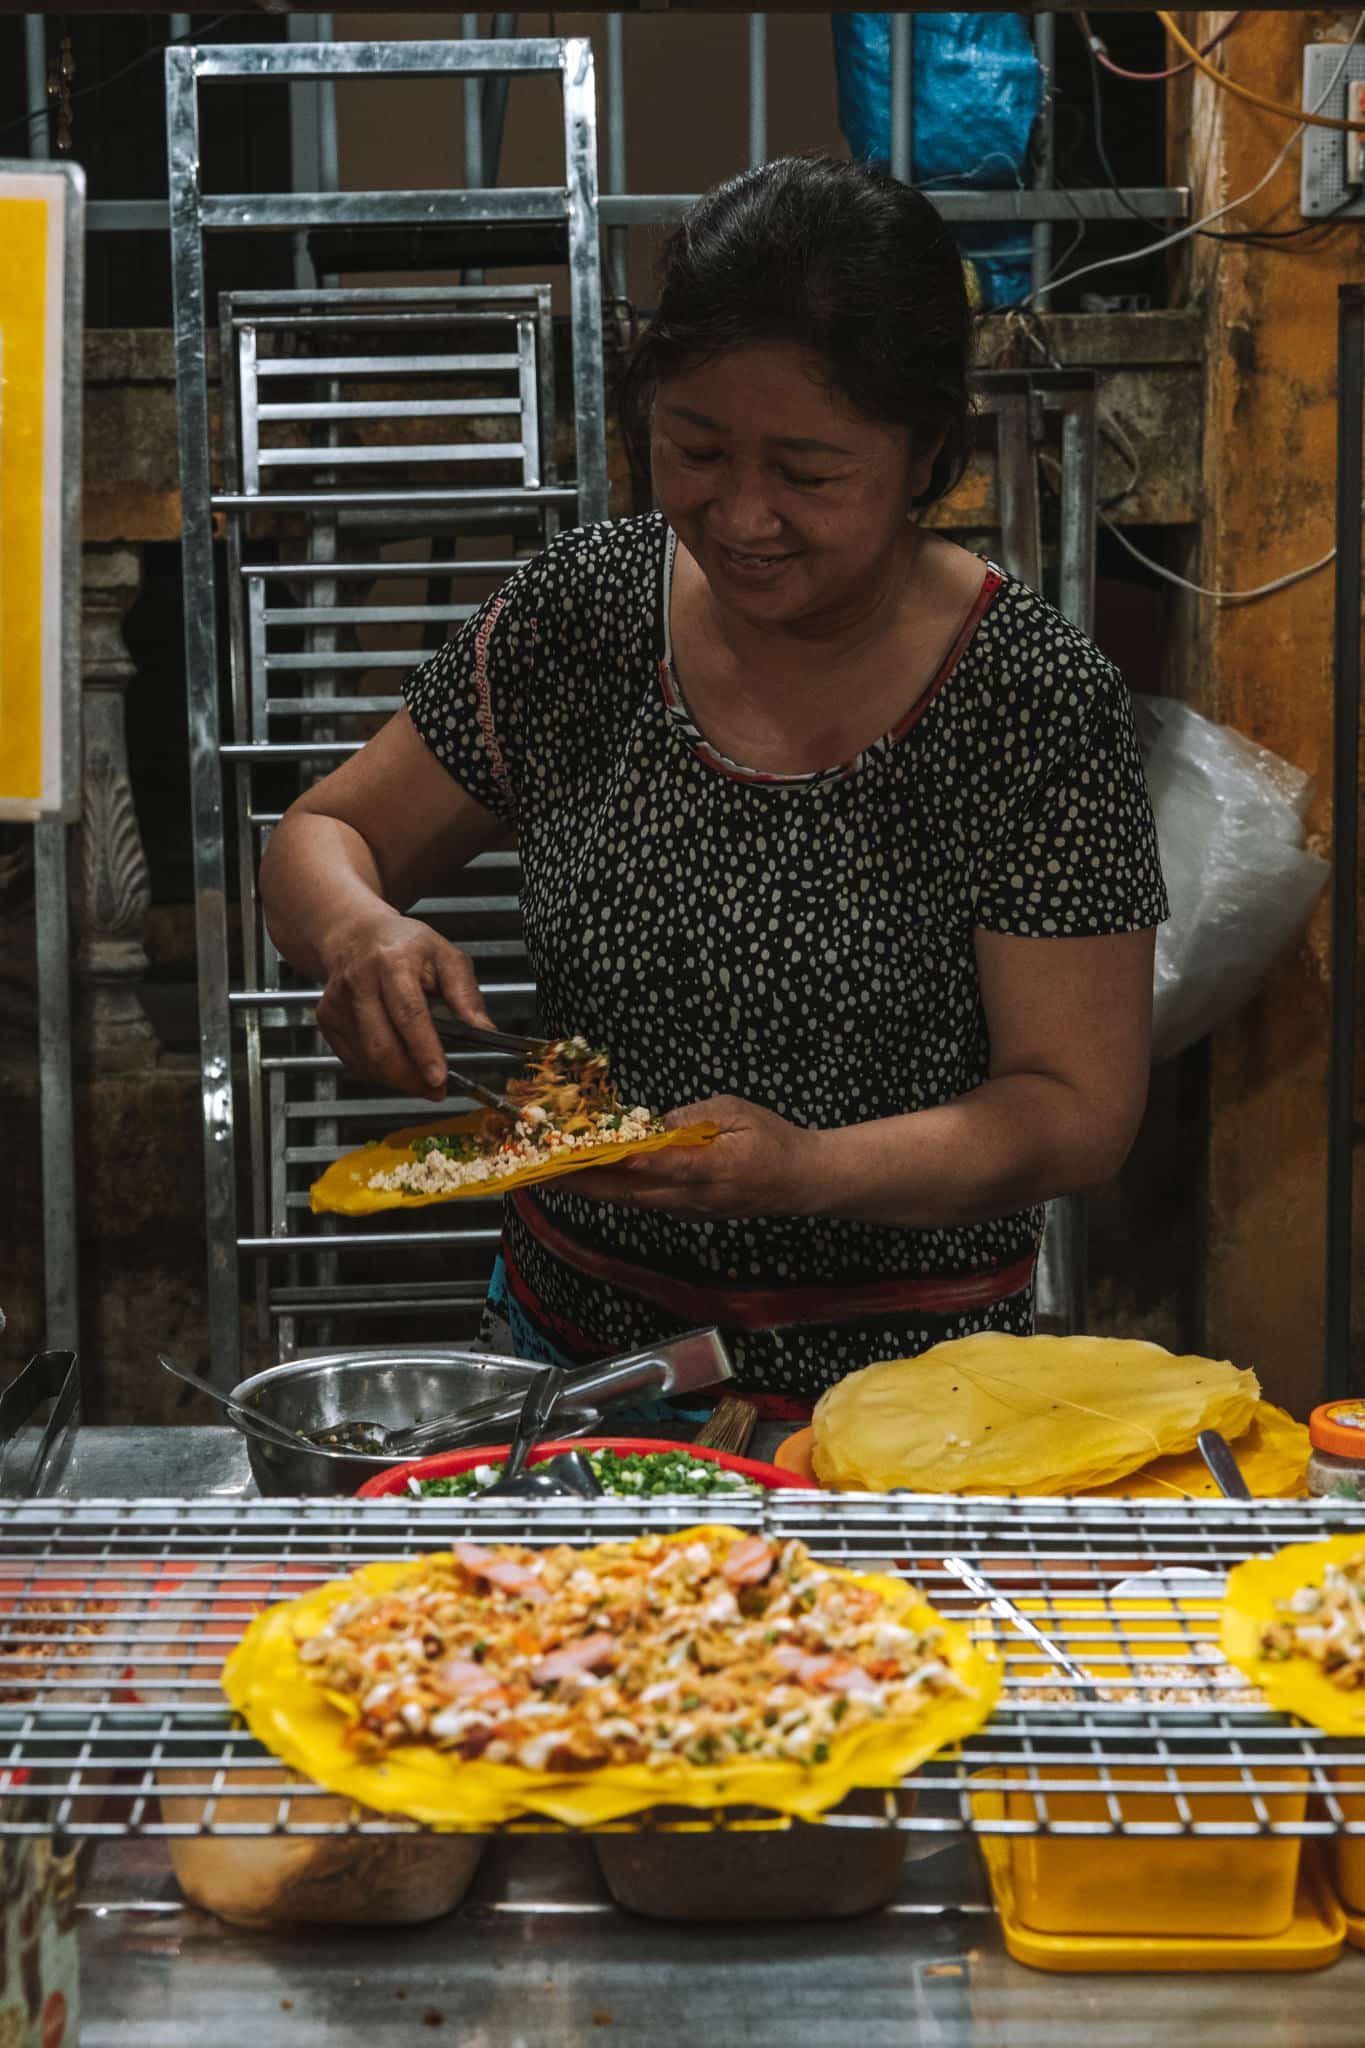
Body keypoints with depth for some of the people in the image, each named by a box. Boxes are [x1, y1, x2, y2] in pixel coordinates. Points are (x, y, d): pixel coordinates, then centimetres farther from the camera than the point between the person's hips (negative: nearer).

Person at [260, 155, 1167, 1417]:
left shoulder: (1037, 704, -10)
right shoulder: (585, 613, 0)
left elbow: (1078, 1110, -9)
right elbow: (326, 835, 10)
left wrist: (811, 1170, -26)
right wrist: (356, 929, -14)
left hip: (897, 1397, -3)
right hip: (572, 1343, 3)